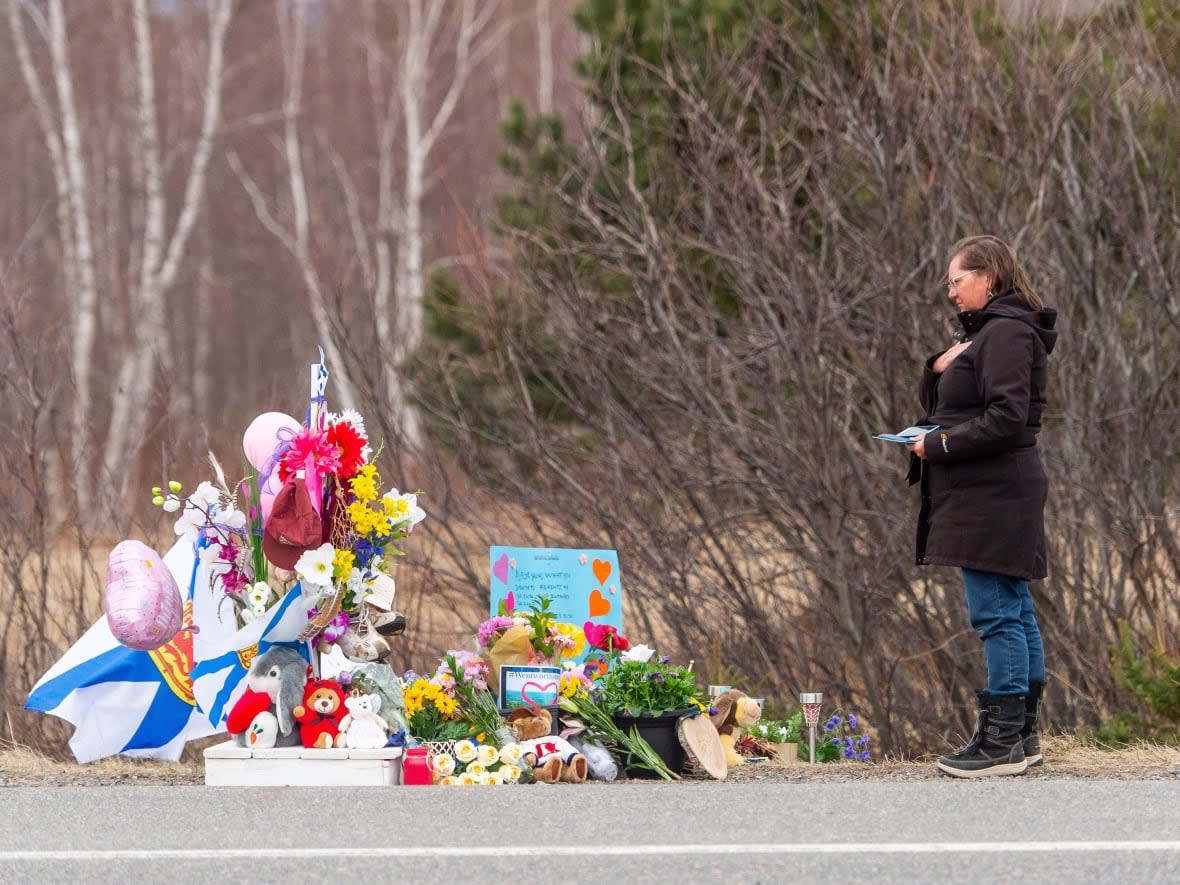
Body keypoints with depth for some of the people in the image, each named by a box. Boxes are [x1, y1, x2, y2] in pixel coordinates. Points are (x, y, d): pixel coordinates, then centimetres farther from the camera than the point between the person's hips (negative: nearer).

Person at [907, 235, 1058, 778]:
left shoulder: (1006, 332, -13)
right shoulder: (982, 332, 19)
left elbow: (1007, 418, -22)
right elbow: (934, 401, 23)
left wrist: (939, 445, -15)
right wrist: (940, 366, 3)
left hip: (994, 496, -11)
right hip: (986, 494, 11)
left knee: (995, 614, -10)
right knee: (1015, 614, 12)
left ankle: (1003, 743, -10)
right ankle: (1021, 734, 16)